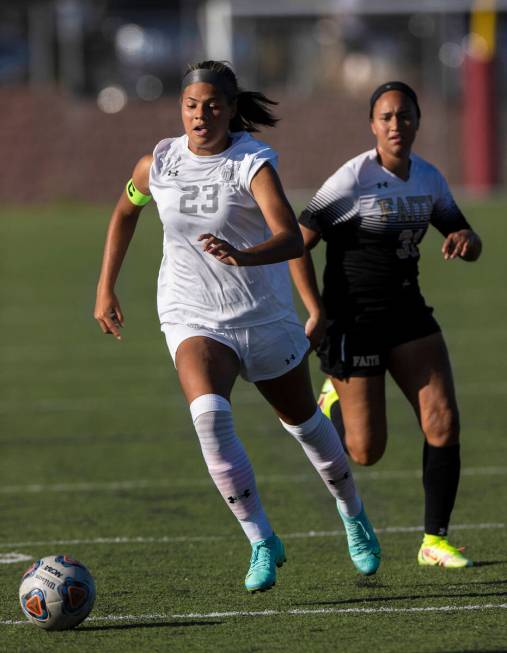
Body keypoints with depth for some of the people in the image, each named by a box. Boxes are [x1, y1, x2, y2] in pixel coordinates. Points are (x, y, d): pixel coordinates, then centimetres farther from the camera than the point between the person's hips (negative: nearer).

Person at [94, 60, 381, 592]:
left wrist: (244, 256, -52)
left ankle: (352, 513, 48)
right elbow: (125, 211, 17)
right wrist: (105, 288, 16)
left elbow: (291, 239, -32)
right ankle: (262, 541, -18)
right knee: (209, 413, -28)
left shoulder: (254, 164, -18)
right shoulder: (157, 165, -6)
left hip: (265, 315, -1)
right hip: (193, 320, 1)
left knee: (303, 422, 17)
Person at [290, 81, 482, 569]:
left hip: (407, 310, 5)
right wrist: (317, 313, -16)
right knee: (367, 450, -2)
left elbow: (466, 242, 13)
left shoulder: (428, 178, 3)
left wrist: (465, 240, -12)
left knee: (443, 422, -8)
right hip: (352, 319, -5)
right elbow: (296, 244, -12)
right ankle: (331, 402, 34)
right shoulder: (352, 180, -15)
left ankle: (435, 541, 3)